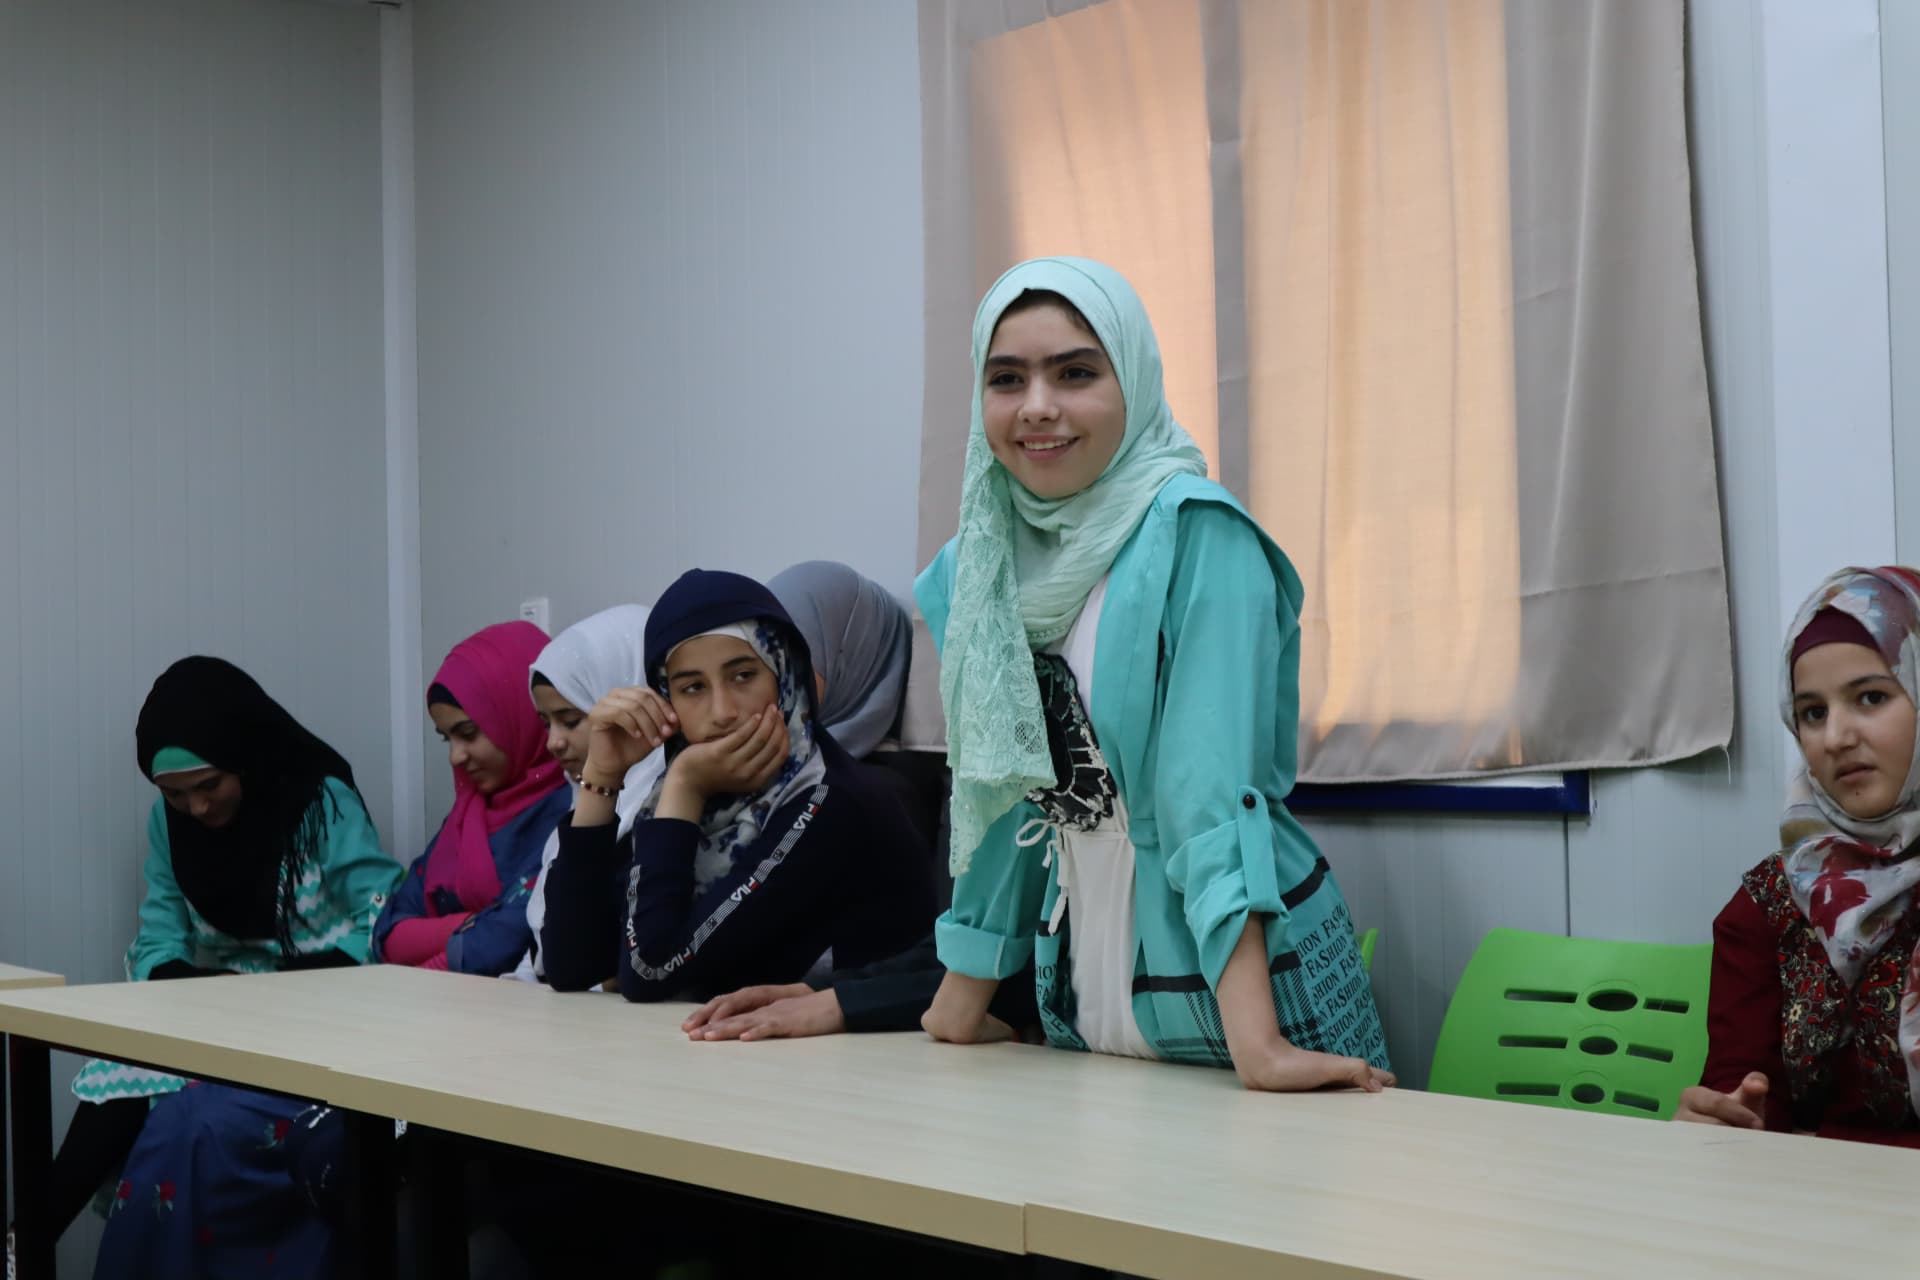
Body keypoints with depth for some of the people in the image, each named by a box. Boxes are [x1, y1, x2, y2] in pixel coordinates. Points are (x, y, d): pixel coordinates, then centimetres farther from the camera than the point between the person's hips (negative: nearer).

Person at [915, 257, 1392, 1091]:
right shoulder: (980, 568, 4)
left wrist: (1254, 1044, -29)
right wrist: (960, 1000, 14)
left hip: (1235, 985, -5)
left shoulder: (1197, 537, -14)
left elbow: (1212, 781, -23)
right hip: (1081, 1005, 6)